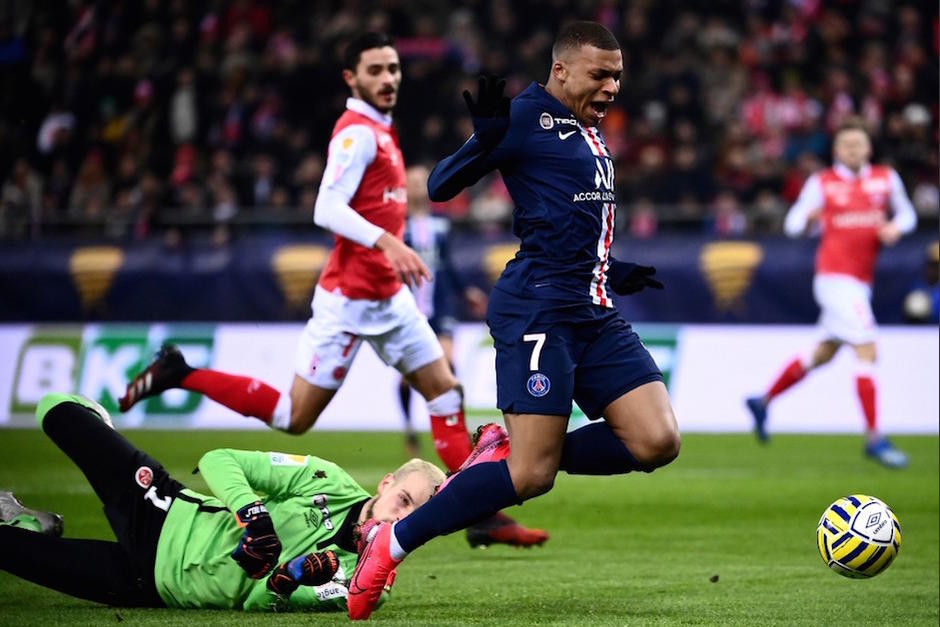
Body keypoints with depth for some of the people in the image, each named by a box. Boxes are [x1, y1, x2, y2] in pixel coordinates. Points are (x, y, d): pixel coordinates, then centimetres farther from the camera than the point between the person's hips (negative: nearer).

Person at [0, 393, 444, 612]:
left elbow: (258, 603, -17)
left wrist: (285, 584, -40)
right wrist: (253, 512, -29)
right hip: (171, 516, 1)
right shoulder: (333, 483, -10)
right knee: (56, 409, -3)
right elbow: (219, 461, -9)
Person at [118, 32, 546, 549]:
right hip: (349, 298, -9)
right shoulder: (358, 132, -16)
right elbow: (327, 210, -27)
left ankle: (482, 516, 5)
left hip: (388, 296, 9)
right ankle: (179, 374, 8)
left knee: (446, 392, 4)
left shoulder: (377, 132, 14)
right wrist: (386, 242, -37)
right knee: (295, 417, -4)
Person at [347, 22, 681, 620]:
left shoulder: (589, 132, 20)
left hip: (597, 313, 9)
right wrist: (485, 140, -29)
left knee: (658, 442, -6)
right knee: (532, 476, -14)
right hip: (539, 310, -9)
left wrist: (615, 272, 26)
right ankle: (391, 544, -1)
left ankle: (507, 455, 9)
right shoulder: (527, 116, -6)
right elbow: (440, 186, -12)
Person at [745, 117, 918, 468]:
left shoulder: (886, 179, 8)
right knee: (866, 351, -15)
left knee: (823, 354, 16)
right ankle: (874, 438, -12)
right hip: (835, 277, -6)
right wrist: (808, 218, -22)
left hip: (861, 281, 6)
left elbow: (906, 213, 18)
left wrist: (896, 227, -5)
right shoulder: (821, 183, -1)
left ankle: (763, 403, 35)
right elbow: (791, 224, 1)